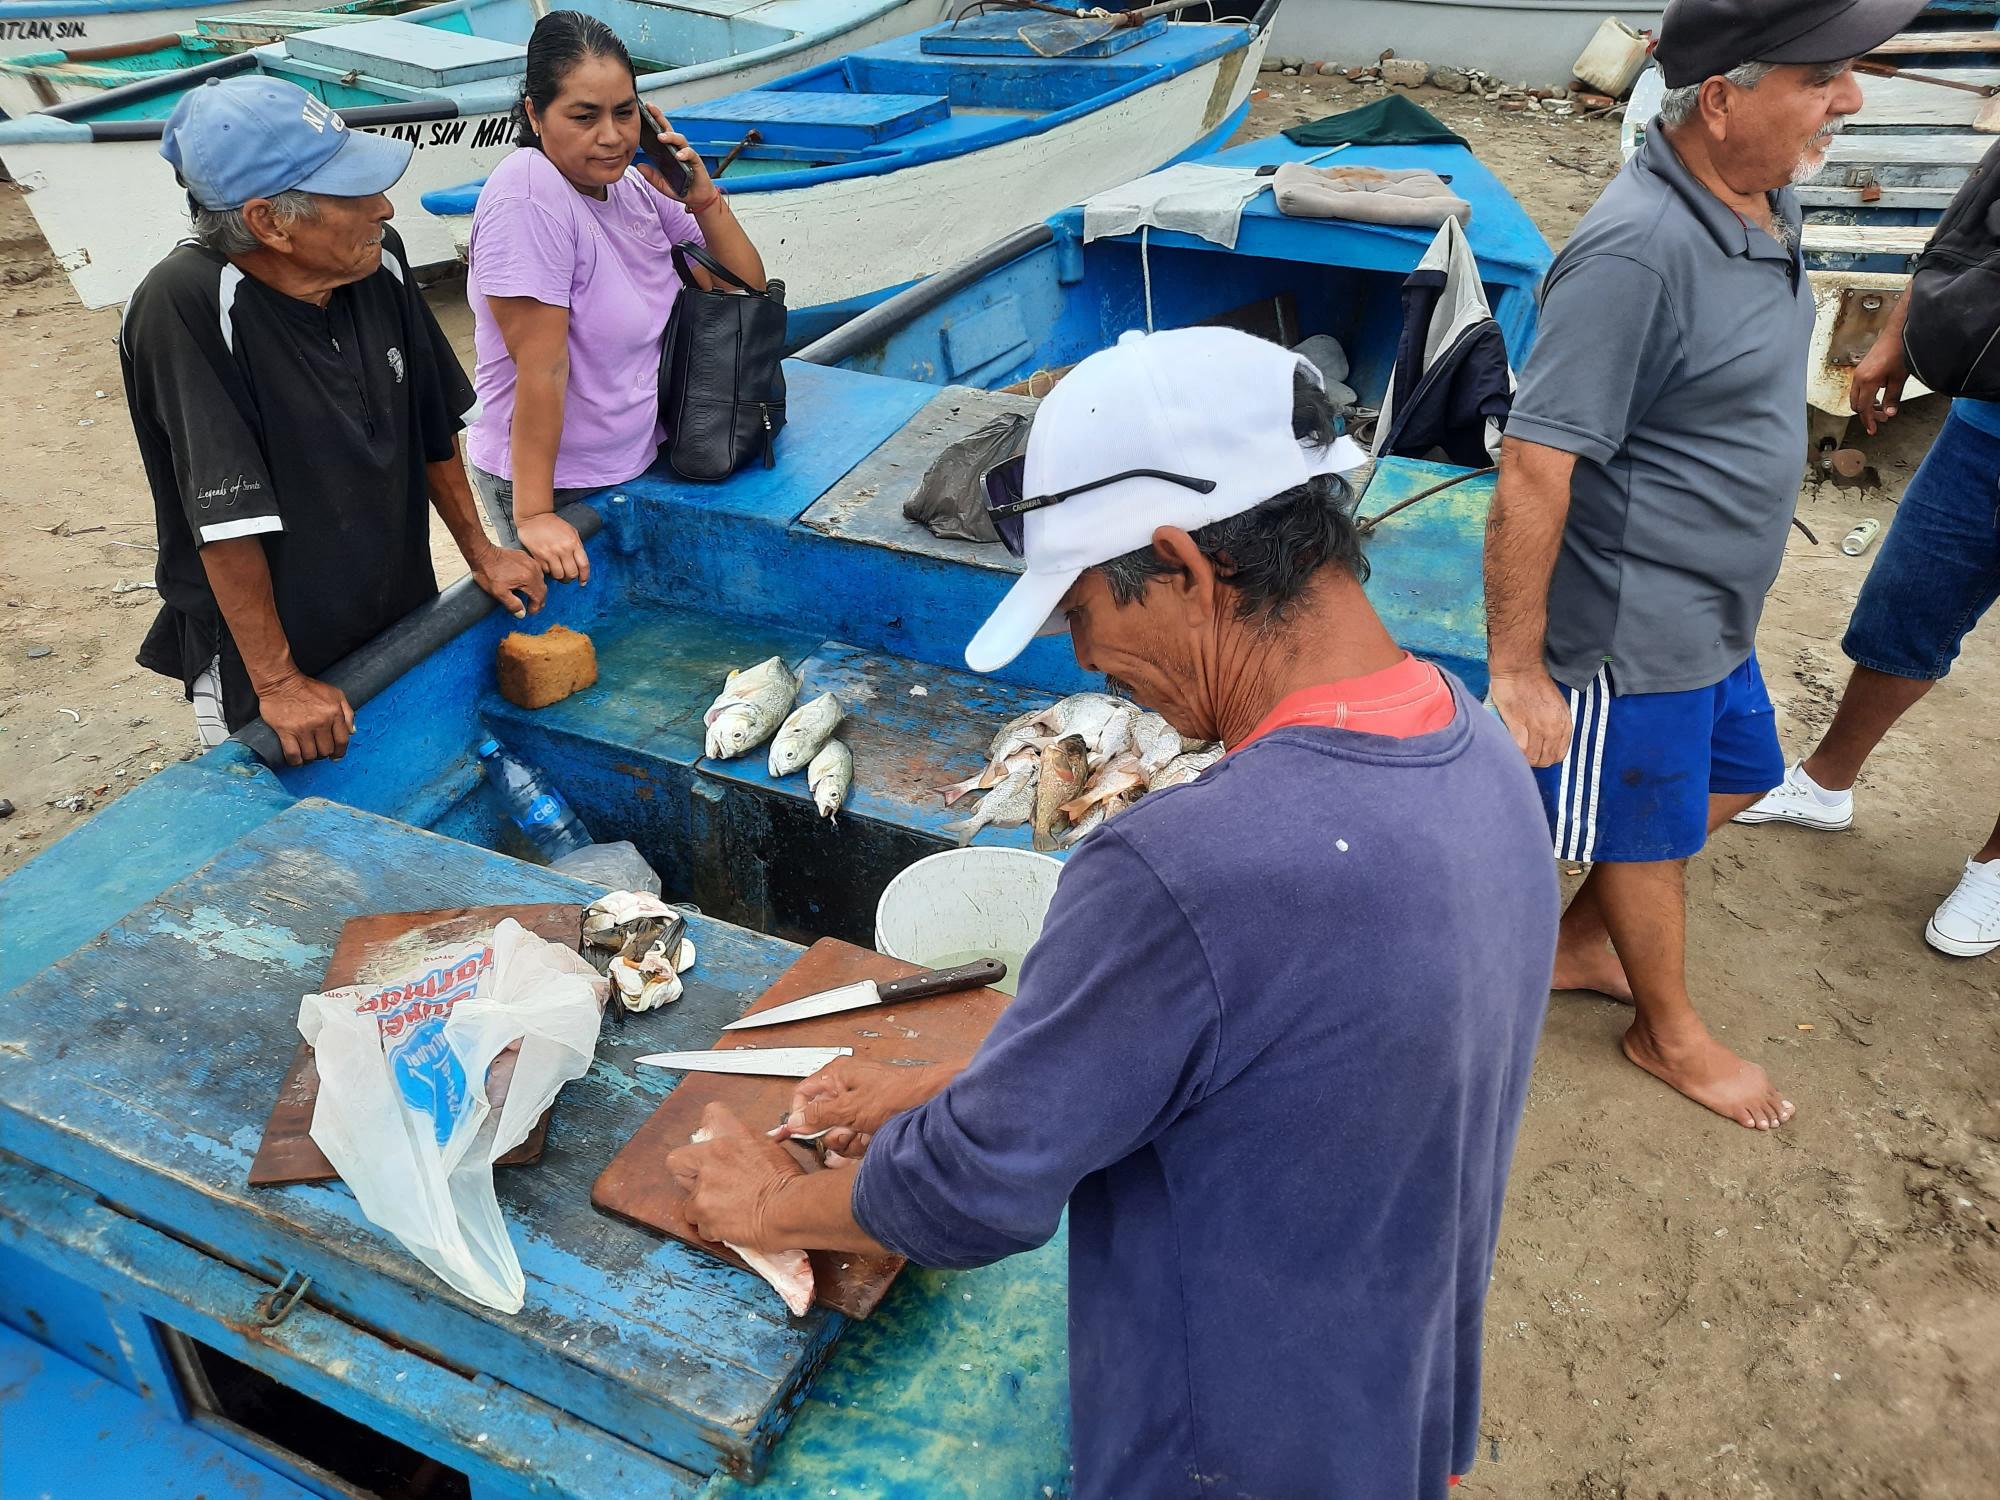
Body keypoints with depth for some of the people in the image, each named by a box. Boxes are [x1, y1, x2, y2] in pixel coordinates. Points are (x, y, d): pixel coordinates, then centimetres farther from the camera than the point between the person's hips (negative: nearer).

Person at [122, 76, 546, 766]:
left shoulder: (378, 259, -8)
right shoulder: (187, 305, -26)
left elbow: (433, 424, 5)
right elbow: (227, 516, -26)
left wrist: (480, 552, 12)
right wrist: (277, 682, -22)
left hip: (404, 625, 6)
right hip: (260, 667, -5)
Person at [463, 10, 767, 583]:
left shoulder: (635, 183, -1)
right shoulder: (528, 197, -23)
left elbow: (748, 288, 4)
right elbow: (542, 369, -27)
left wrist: (701, 196, -12)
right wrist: (533, 515, -25)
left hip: (638, 462, 7)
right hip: (557, 486, -7)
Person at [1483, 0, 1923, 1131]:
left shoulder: (1768, 199, 1)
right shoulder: (1637, 251, -29)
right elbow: (1534, 473, -30)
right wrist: (1517, 670, -27)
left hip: (1712, 614, 9)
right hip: (1633, 635, -9)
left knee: (1734, 779, 26)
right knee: (1651, 835, 13)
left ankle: (1580, 946, 44)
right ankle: (1670, 1034, 38)